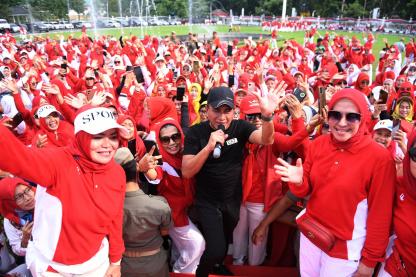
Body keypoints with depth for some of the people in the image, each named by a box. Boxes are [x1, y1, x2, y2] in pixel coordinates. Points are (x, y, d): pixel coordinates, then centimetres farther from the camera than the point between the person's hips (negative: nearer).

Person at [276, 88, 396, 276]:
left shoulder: (380, 157, -18)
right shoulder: (318, 144, -5)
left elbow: (380, 214, -11)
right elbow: (305, 191, 2)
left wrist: (369, 260, -4)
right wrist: (298, 182, -21)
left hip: (346, 246, -4)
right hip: (310, 235, 4)